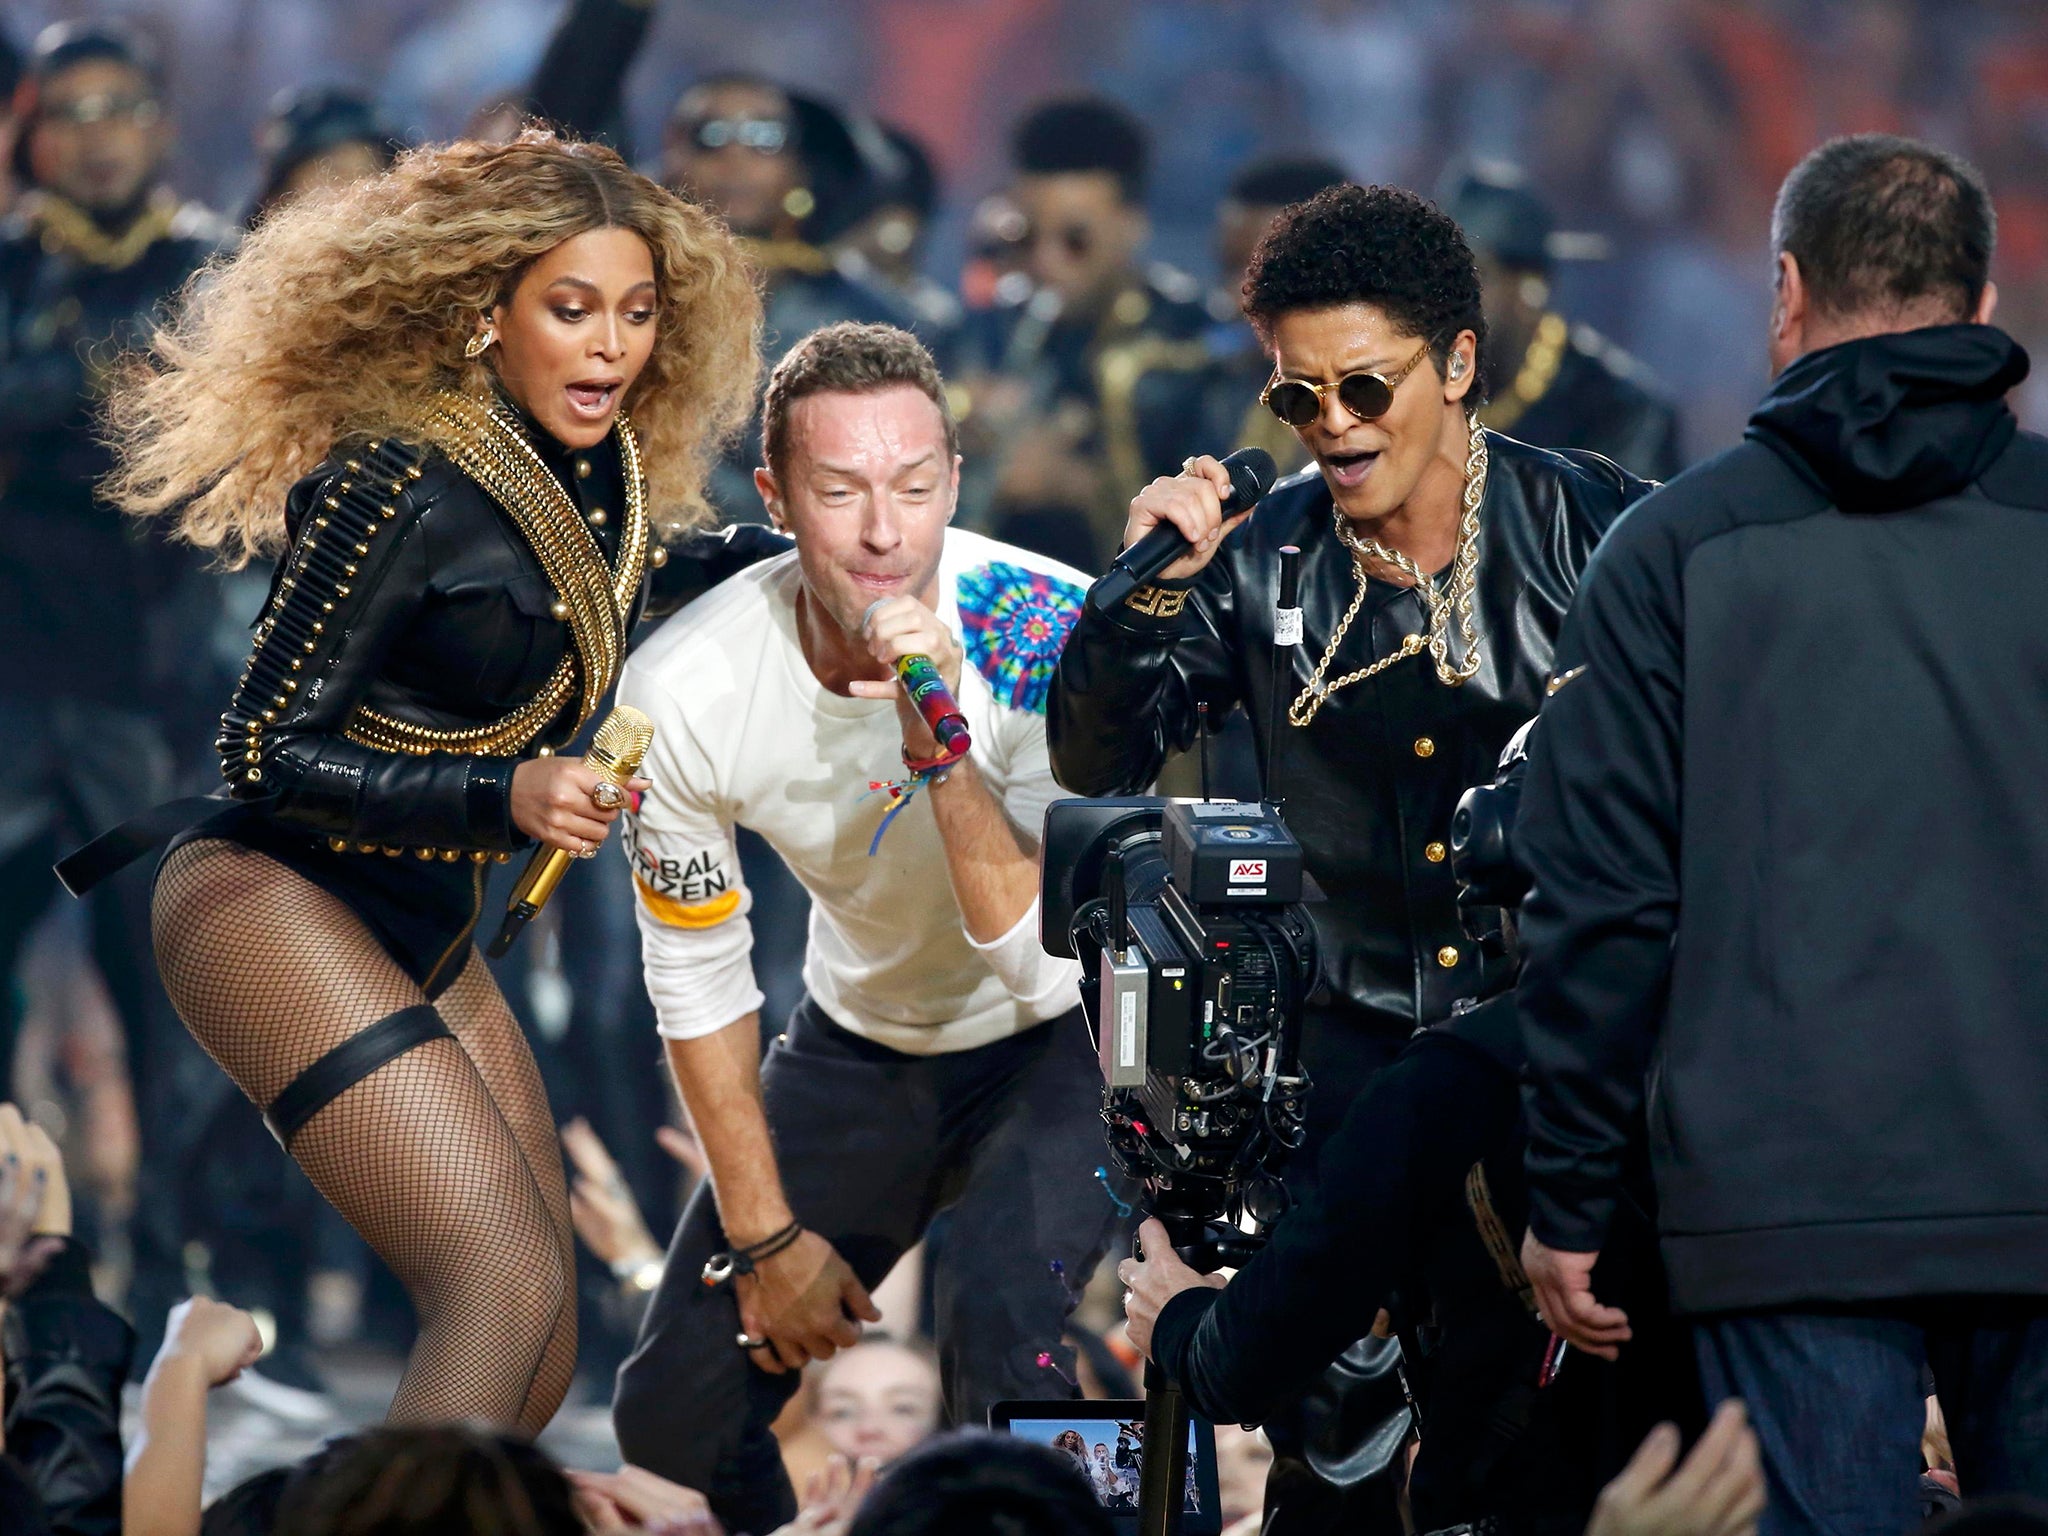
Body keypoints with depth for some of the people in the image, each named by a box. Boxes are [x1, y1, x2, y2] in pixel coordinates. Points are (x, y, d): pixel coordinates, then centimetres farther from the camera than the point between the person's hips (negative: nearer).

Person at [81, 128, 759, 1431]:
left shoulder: (605, 481, 5)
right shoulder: (409, 484, -19)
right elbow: (266, 748, -18)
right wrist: (504, 800, -27)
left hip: (423, 933, 9)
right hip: (275, 902, -9)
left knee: (541, 1347, 4)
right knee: (506, 1283, -23)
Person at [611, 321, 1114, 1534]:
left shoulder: (1044, 632, -29)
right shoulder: (683, 690, -20)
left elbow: (1042, 963, -31)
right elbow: (699, 975, -5)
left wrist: (941, 749, -43)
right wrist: (765, 1237, -2)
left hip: (1066, 1036, -4)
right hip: (861, 1044, 4)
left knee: (997, 1299, -33)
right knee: (677, 1420, 2)